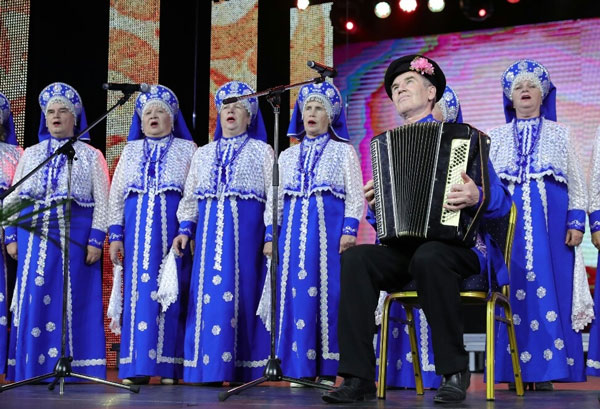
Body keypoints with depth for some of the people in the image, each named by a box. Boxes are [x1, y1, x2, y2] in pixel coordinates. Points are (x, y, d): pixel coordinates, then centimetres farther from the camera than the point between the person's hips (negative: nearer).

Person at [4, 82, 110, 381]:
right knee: (34, 302, 1)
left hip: (75, 237, -2)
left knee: (74, 301, -3)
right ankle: (32, 370, 8)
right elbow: (13, 198, 14)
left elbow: (102, 201, 1)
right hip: (34, 236, 3)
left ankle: (75, 370, 2)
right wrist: (11, 236, 4)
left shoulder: (90, 156, 7)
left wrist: (96, 239, -8)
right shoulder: (31, 154, 15)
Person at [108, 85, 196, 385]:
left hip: (172, 225, -2)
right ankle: (137, 365, 1)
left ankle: (169, 365, -1)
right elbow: (116, 194, 13)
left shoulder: (187, 149, 11)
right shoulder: (131, 150, 18)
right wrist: (115, 234, 3)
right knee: (138, 290, -2)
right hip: (137, 226, 2)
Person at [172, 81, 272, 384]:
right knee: (208, 293, -2)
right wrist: (185, 229, 4)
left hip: (245, 232, -3)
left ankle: (242, 370, -3)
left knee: (241, 293, -7)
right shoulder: (204, 154, 19)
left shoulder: (262, 151, 8)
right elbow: (190, 196, 18)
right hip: (209, 232, 4)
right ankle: (209, 369, 2)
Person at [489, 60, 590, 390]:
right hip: (509, 223, 1)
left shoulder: (559, 133, 13)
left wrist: (576, 222, -1)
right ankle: (517, 371, -2)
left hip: (550, 223, -1)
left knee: (549, 289, -6)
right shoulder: (497, 136, 16)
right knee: (514, 291, -5)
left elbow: (576, 183, 10)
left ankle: (545, 370, -3)